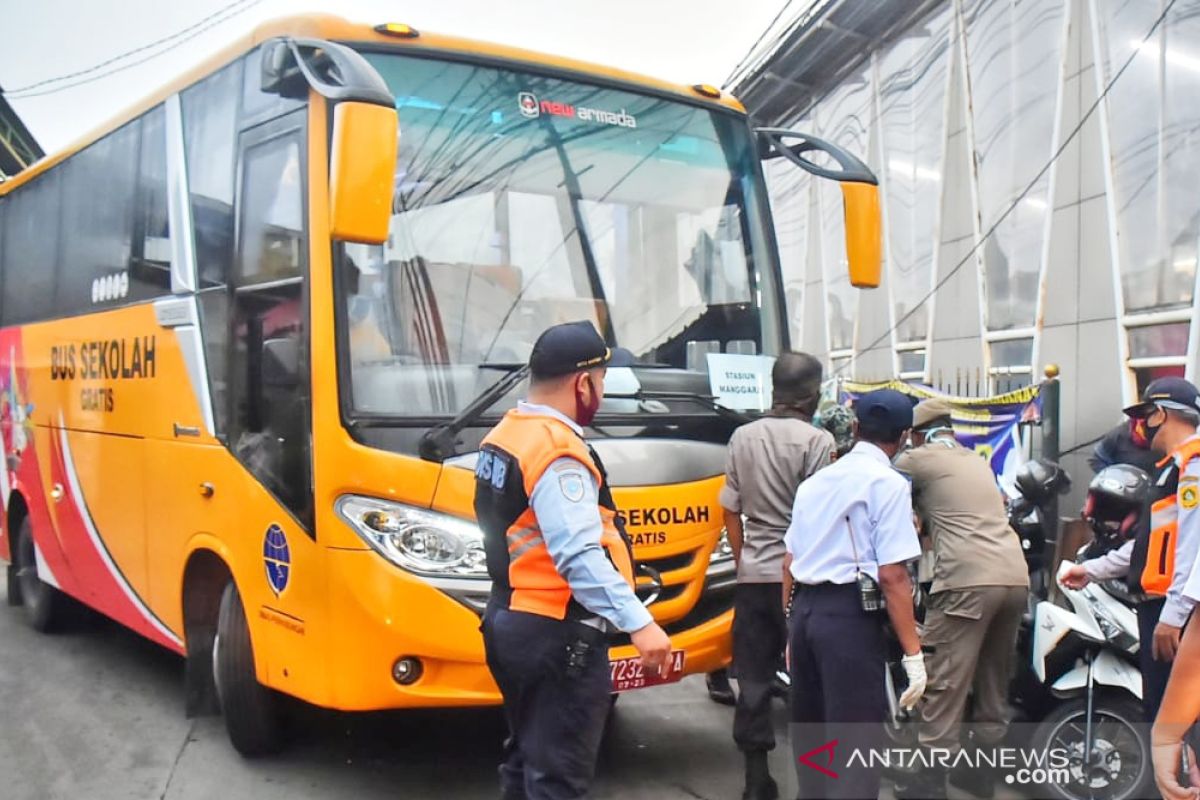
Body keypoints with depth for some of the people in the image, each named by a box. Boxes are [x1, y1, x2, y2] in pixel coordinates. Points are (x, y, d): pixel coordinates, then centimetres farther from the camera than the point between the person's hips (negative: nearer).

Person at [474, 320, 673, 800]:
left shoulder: (504, 435, 10)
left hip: (510, 621, 10)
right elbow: (580, 557, -29)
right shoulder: (557, 452, -21)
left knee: (527, 759, 20)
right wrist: (638, 622, -31)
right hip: (557, 635, -10)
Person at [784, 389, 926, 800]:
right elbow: (892, 575, -13)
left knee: (810, 731, 19)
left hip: (804, 610, 7)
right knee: (855, 739, -4)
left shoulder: (815, 481, 16)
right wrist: (913, 653, -11)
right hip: (850, 615, -7)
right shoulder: (888, 483, -6)